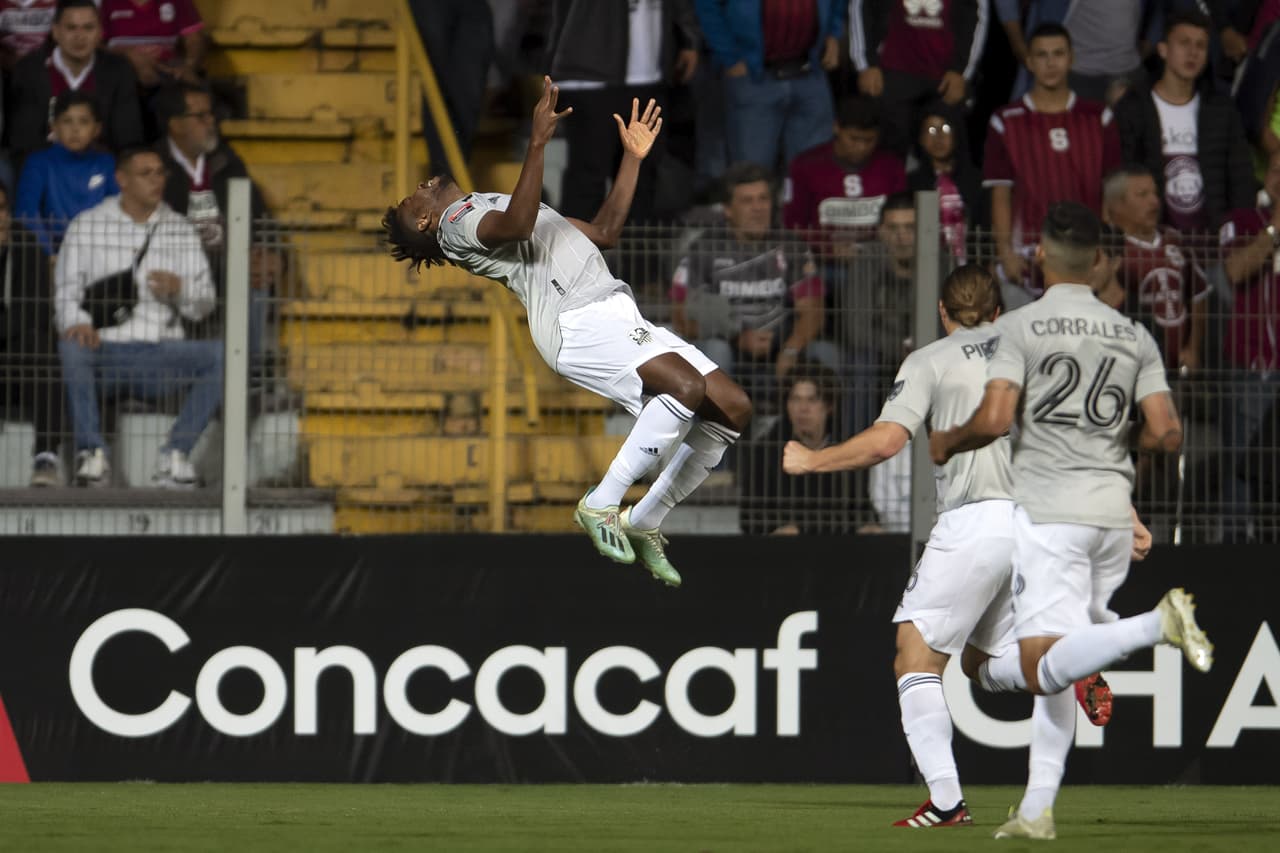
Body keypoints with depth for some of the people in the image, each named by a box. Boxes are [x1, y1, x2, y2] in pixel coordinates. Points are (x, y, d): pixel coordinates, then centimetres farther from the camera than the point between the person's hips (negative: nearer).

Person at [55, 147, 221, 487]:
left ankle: (176, 453, -22)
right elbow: (66, 291, 2)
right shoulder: (87, 226, 11)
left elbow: (203, 304, 13)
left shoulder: (180, 230, 17)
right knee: (71, 348, -36)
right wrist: (76, 322, -21)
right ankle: (91, 452, -29)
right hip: (106, 349, -2)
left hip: (160, 355, 2)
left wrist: (180, 290, -10)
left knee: (222, 354, -25)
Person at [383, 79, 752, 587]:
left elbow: (604, 232, 36)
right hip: (577, 322, -8)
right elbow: (515, 226, -16)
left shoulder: (492, 207, 36)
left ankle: (644, 523, 5)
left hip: (622, 316, 8)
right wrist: (538, 142, -22)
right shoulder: (456, 222, 7)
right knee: (685, 387, -30)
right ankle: (600, 506, -16)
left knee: (733, 407, -6)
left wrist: (633, 158, 30)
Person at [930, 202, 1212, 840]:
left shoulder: (1019, 327, -4)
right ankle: (1037, 810, 9)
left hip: (1047, 508, -6)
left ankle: (1158, 624, -32)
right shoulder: (1134, 335, 9)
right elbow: (1166, 434, 3)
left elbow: (994, 420, -14)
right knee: (1057, 668, 14)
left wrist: (947, 443, 6)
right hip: (1113, 510, 6)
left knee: (1045, 669, -12)